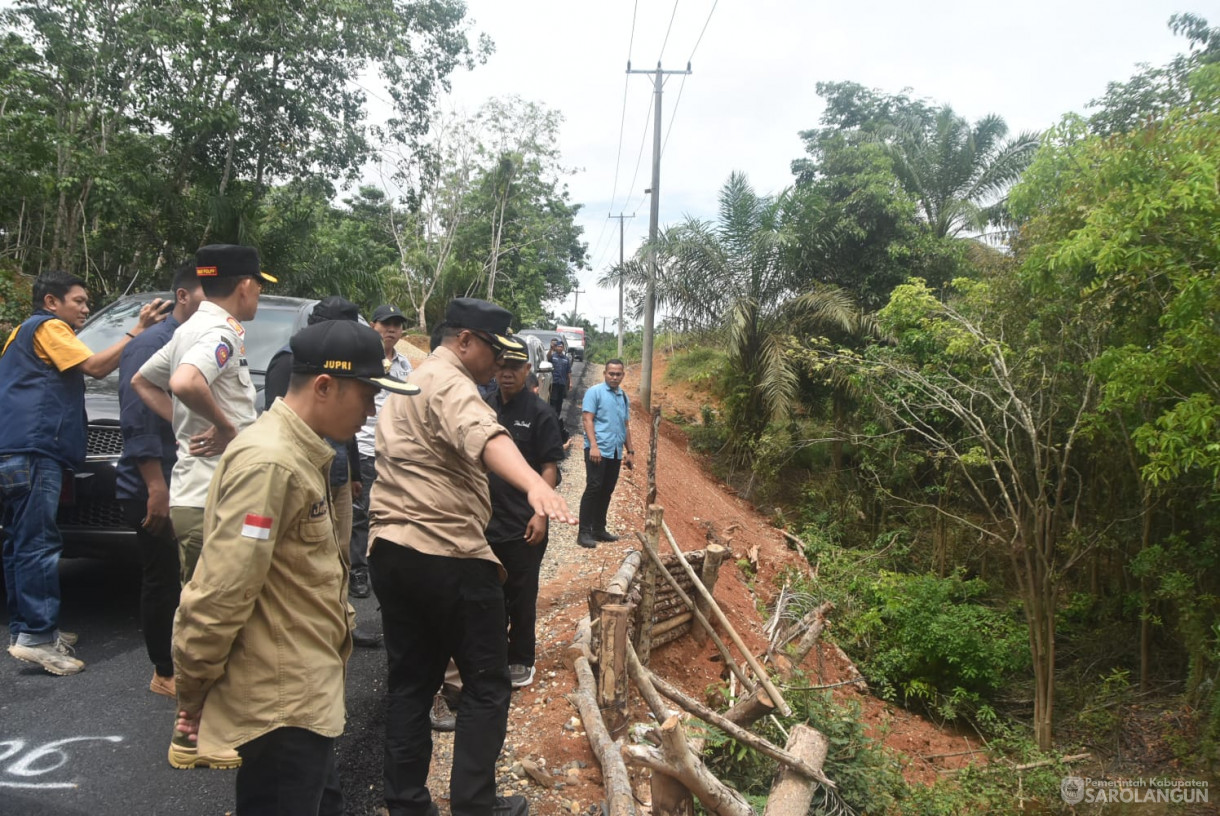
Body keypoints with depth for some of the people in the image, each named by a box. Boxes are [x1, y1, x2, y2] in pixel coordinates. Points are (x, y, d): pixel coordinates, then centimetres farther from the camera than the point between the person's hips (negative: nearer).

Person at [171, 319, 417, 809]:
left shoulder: (301, 455, 10)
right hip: (279, 708, -10)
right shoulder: (269, 463, -23)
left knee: (323, 802, 22)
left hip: (305, 697, 10)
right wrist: (193, 693, -14)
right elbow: (220, 593, -24)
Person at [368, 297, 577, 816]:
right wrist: (534, 484, -51)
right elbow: (485, 436, -34)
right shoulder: (449, 384, -12)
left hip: (389, 549, 9)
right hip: (448, 556, -9)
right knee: (487, 685, 3)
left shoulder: (410, 384, 22)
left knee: (410, 682, 15)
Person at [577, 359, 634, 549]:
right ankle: (584, 532, -4)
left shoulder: (623, 396, 16)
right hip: (598, 450, -7)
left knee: (607, 491, 11)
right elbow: (587, 419, -11)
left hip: (616, 452, 7)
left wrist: (630, 451, 20)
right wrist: (593, 446, -20)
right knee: (593, 488, -8)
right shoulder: (595, 392, -4)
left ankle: (599, 529, 20)